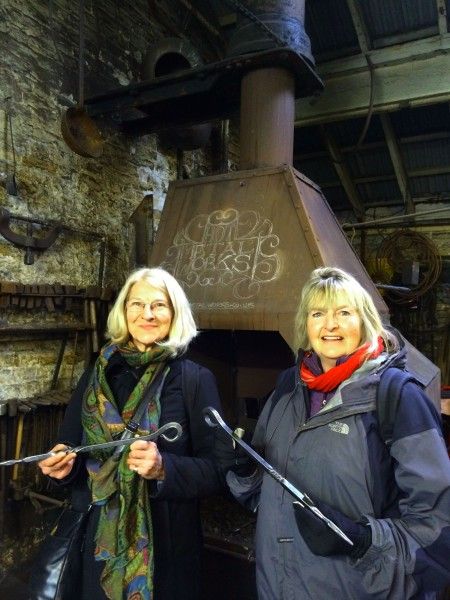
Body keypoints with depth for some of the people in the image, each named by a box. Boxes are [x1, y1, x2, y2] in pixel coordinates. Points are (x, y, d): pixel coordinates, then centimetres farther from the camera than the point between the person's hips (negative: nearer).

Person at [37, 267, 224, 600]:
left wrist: (164, 468, -27)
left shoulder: (197, 380, -11)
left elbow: (217, 469, -11)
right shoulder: (97, 376, 0)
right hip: (100, 541, 3)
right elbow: (70, 450, 8)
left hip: (167, 543, -2)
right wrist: (63, 464, -13)